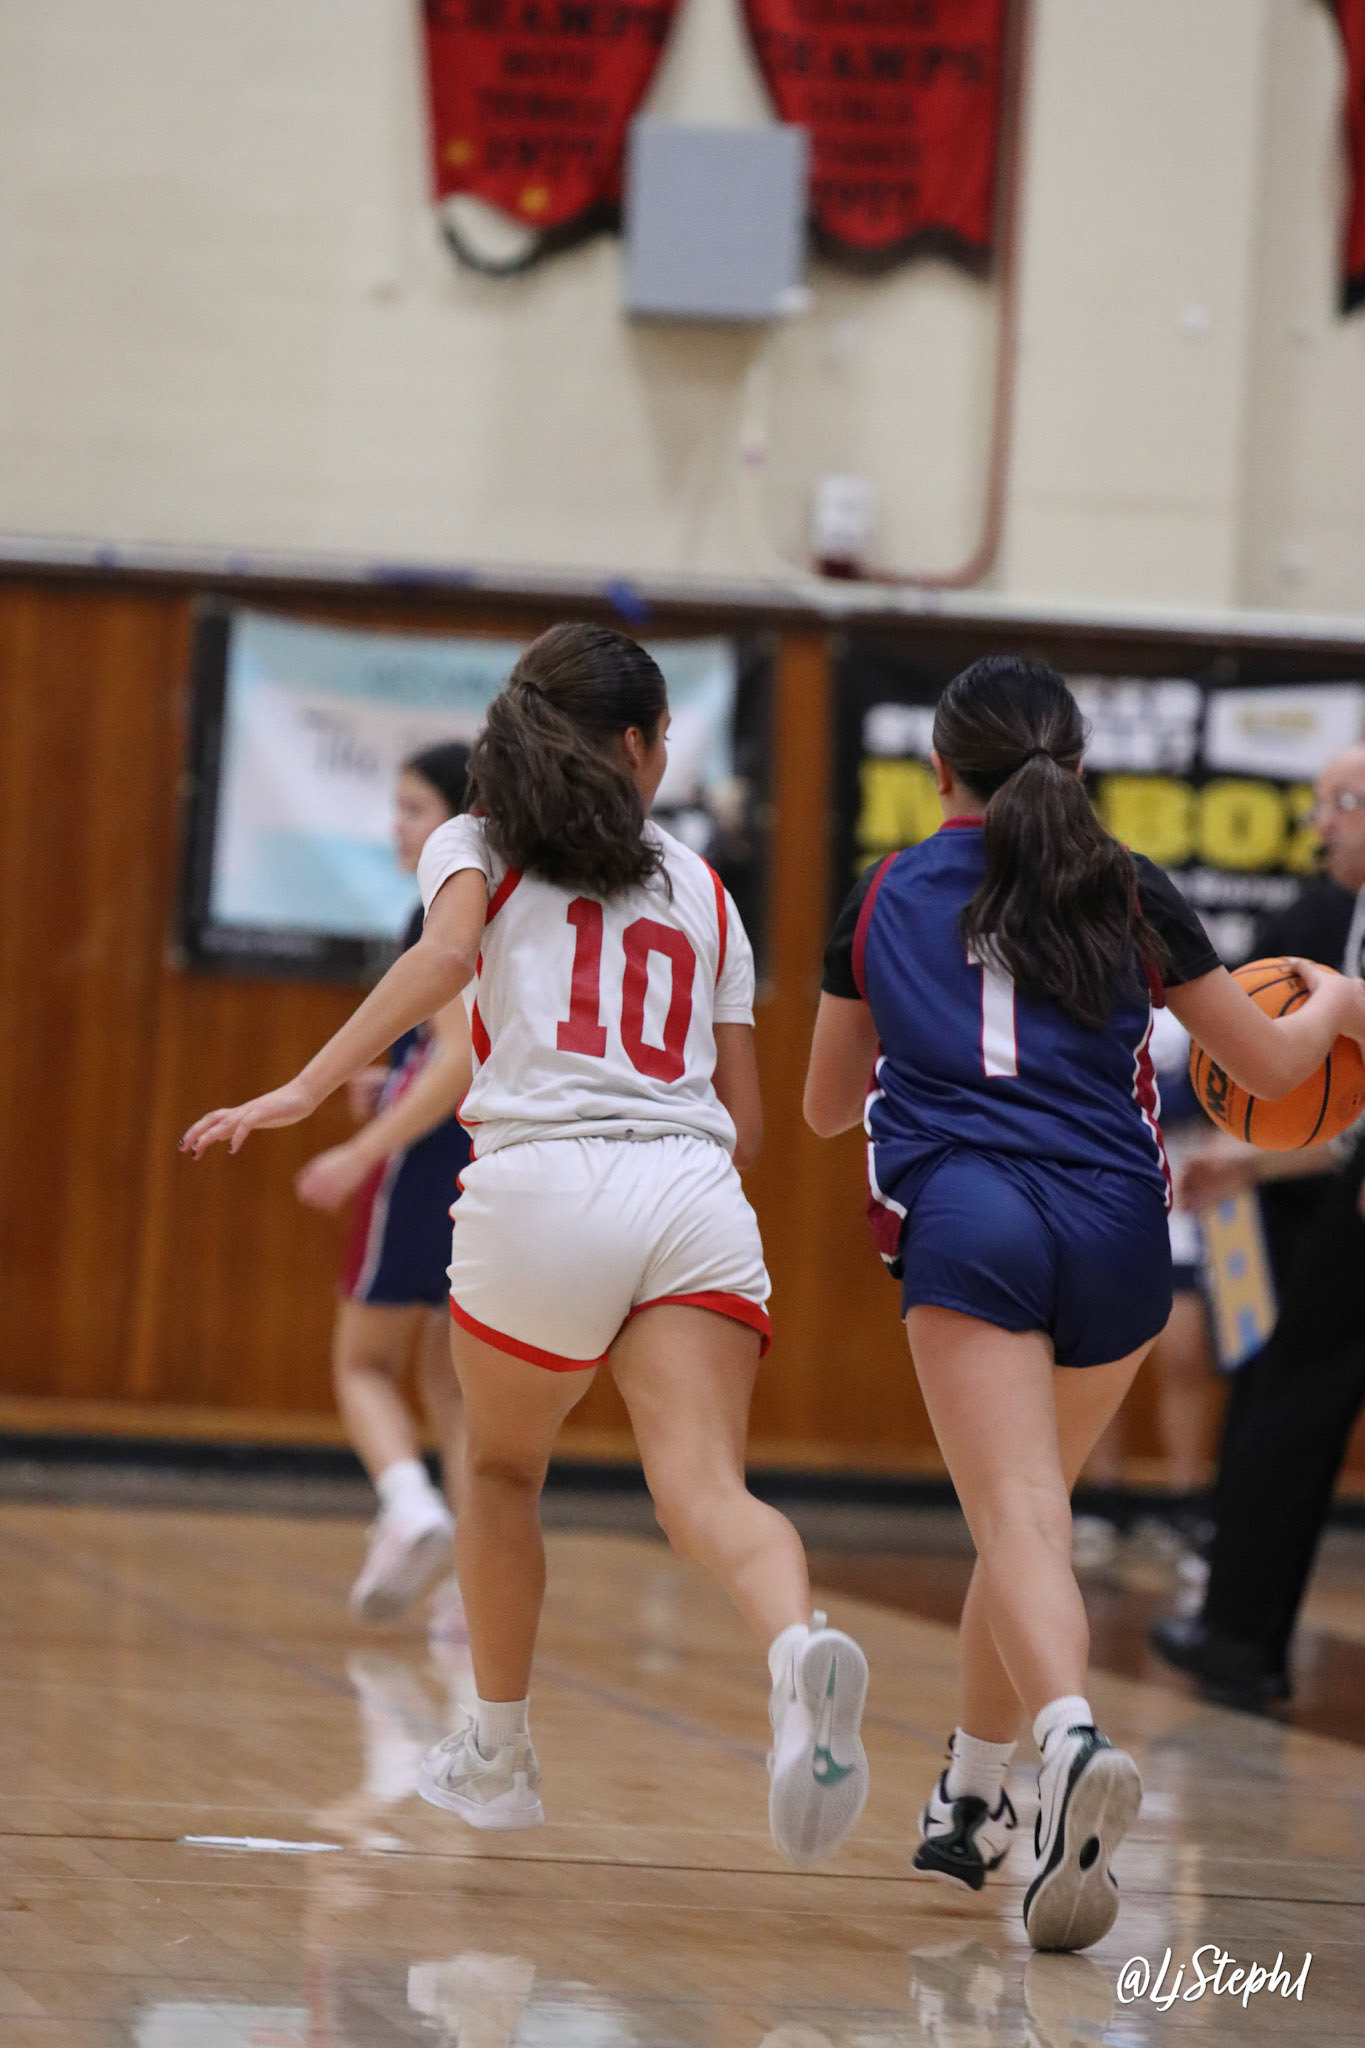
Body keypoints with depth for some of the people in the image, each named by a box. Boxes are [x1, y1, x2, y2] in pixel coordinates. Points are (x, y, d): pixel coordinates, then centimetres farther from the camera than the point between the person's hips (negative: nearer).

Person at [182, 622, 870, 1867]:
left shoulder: (478, 846, 15)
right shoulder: (700, 889, 25)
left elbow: (447, 953, -9)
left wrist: (306, 1089, -13)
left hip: (541, 1187, -1)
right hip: (697, 1200, 1)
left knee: (503, 1469, 24)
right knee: (705, 1493, -14)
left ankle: (498, 1755, 32)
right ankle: (798, 1649, -46)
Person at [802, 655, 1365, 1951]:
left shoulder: (884, 899, 16)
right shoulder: (1129, 894, 15)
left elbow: (826, 1104, 26)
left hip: (964, 1216, -2)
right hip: (1115, 1224, 3)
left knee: (1020, 1519, -17)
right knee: (1026, 1504, 23)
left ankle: (1070, 1737, -45)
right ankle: (969, 1797, 30)